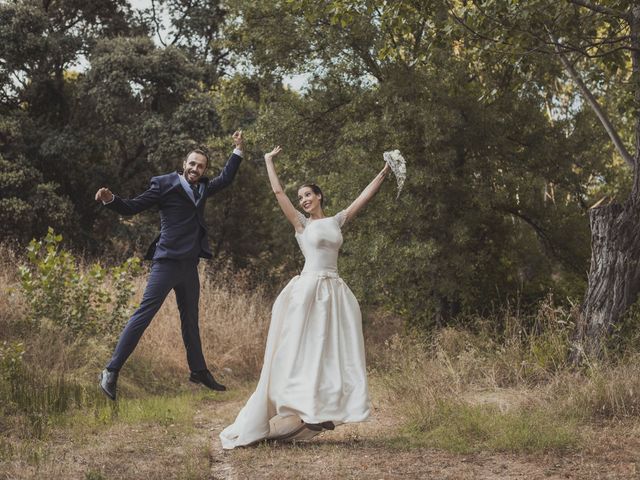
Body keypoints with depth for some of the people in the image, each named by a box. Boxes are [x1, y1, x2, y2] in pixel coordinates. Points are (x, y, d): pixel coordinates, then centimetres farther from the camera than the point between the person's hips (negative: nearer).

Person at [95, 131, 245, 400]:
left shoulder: (201, 188, 15)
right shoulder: (165, 184, -4)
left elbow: (225, 179, 32)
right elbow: (132, 208, -6)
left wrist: (238, 150, 29)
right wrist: (110, 200, -23)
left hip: (190, 264, 7)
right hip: (167, 262, -7)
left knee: (191, 318, 17)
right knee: (144, 313, -12)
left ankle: (199, 371, 29)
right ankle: (111, 372, -11)